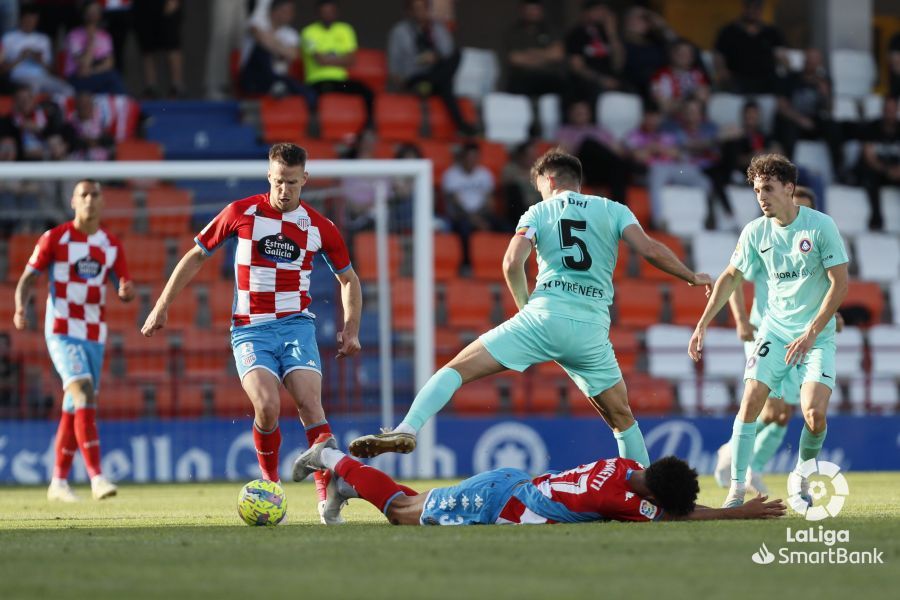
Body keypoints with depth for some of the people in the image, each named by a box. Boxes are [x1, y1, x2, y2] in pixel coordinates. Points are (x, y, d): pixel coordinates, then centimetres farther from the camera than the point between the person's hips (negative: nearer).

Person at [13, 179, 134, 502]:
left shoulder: (112, 245, 8)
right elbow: (27, 279, -2)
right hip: (63, 332, -5)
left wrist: (126, 291, -16)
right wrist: (20, 309, -22)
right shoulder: (54, 239, -3)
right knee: (84, 396, -21)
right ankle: (96, 477, -27)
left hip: (95, 336, 5)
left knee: (74, 409, 10)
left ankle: (59, 482, 20)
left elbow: (125, 291, 9)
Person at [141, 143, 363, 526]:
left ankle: (327, 497, -17)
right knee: (267, 406, -22)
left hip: (296, 325, 1)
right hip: (250, 329, -1)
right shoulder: (242, 213, 0)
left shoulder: (319, 228, 4)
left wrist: (351, 329, 6)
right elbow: (196, 256, 10)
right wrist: (162, 306, 9)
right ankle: (271, 484, 0)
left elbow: (348, 278, 19)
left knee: (310, 404, -19)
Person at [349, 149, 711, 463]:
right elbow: (650, 250, 2)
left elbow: (512, 263, -2)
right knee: (623, 419, 19)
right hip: (592, 330, 2)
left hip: (544, 315, -2)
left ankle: (407, 430, -20)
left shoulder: (539, 212, 12)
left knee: (457, 368, 0)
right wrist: (691, 277, 17)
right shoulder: (613, 210, 15)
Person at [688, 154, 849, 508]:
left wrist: (811, 333, -18)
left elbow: (839, 283, -12)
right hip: (775, 329, 3)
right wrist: (702, 325, 7)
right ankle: (737, 489, -6)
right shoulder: (756, 232, -1)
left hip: (817, 334, -3)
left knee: (814, 413, -17)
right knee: (750, 402, -13)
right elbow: (731, 278, 12)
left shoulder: (820, 226, -12)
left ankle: (803, 477, 11)